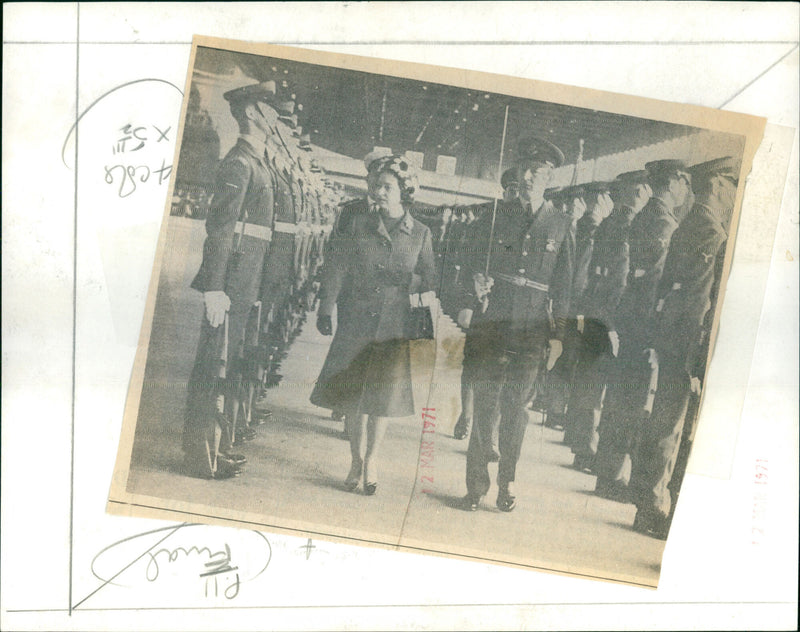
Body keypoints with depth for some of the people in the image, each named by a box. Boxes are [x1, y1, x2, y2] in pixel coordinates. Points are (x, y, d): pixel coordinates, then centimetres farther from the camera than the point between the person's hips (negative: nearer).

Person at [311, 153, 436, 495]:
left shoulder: (420, 233, 4)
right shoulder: (356, 224, 3)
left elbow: (430, 281, 9)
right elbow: (336, 269, -1)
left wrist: (406, 280, -9)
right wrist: (325, 310, -8)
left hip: (393, 326, 0)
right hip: (355, 322, 0)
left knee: (382, 395, 3)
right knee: (352, 394, 4)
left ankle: (372, 461, 19)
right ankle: (357, 460, 21)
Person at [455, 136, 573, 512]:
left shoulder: (560, 226, 10)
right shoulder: (496, 217, 9)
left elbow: (563, 284, 10)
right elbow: (474, 263, 10)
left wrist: (558, 335, 6)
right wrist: (468, 304, -4)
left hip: (532, 330, 0)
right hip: (491, 324, 0)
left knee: (516, 407, 2)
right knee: (484, 404, -3)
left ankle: (506, 484, 13)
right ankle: (476, 485, 4)